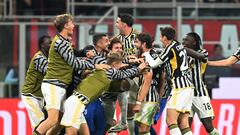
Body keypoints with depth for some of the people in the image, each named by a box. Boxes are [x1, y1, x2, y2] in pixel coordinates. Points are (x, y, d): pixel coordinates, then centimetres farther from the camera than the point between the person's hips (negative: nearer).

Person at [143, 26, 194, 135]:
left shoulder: (170, 48, -9)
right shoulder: (179, 46, 16)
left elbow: (153, 64, -1)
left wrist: (146, 54, 17)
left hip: (180, 87, -9)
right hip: (188, 86, 9)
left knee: (171, 121, -12)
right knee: (183, 123, 5)